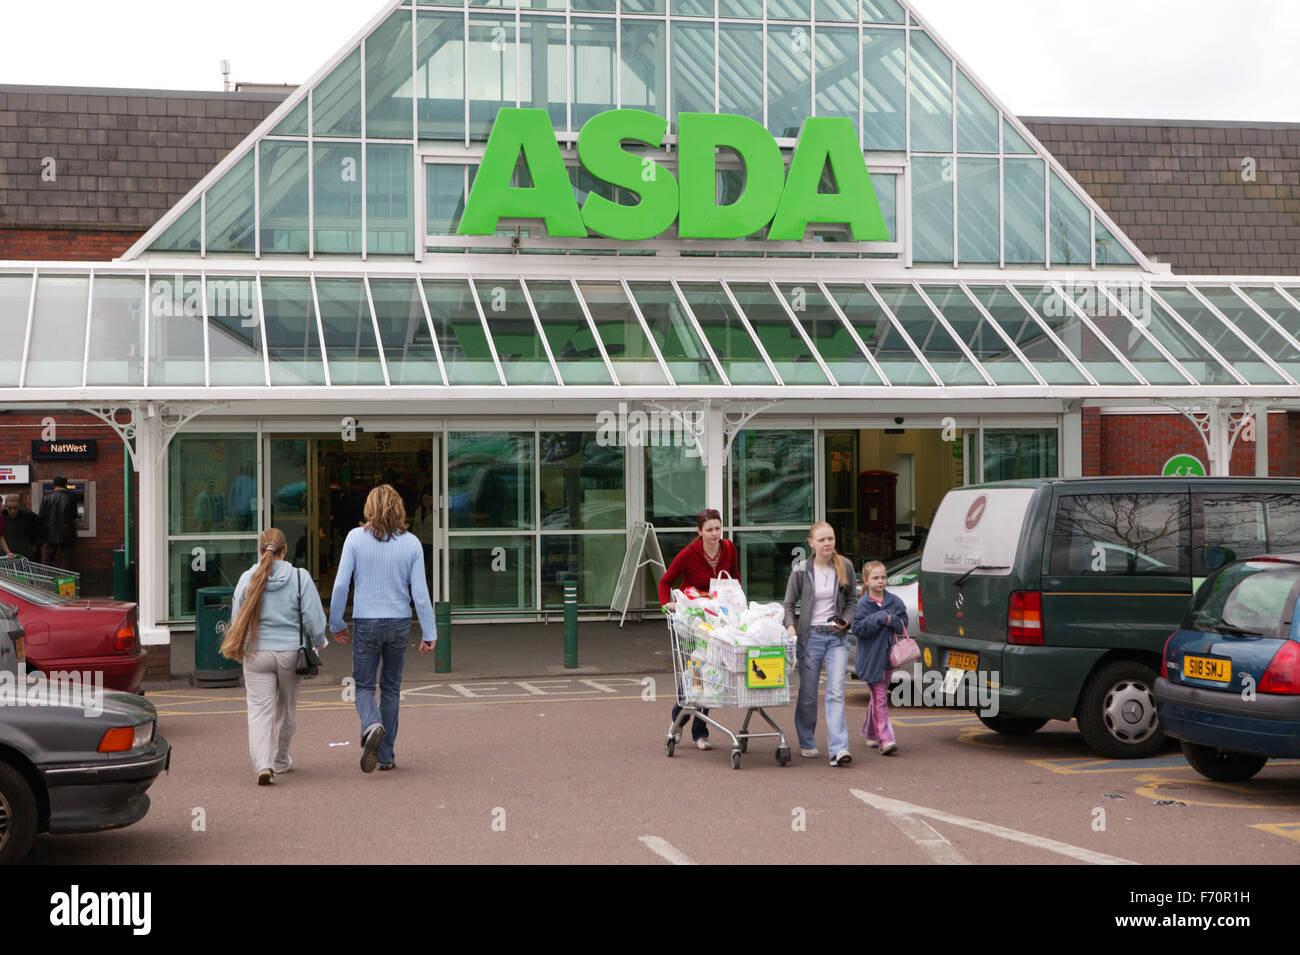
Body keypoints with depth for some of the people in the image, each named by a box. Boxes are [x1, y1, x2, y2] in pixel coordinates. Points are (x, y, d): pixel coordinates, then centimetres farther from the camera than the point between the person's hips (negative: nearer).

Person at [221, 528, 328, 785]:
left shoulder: (247, 578, -2)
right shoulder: (300, 578, -6)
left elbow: (236, 620, 5)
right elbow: (314, 619, -5)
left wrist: (240, 648, 23)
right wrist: (318, 643, 15)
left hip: (257, 653, 0)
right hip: (290, 651, 0)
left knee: (260, 709, 0)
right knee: (286, 709, 18)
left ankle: (263, 765, -19)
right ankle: (281, 762, 32)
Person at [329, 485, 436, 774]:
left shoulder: (356, 537, -6)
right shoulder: (411, 543, -2)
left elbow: (341, 584, -7)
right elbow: (420, 592, -4)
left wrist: (336, 623, 4)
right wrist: (429, 633, 1)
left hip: (366, 623, -2)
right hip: (399, 623, 2)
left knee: (364, 686, 9)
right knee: (391, 687, 14)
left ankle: (372, 725, -22)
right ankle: (386, 755, 14)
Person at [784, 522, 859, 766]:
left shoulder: (845, 567, 2)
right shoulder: (801, 571, -2)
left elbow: (853, 600, 13)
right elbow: (789, 604, 4)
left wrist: (844, 622, -5)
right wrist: (790, 626, -15)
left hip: (837, 637, 0)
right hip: (810, 636, 0)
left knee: (836, 691, -12)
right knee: (808, 695, 7)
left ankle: (838, 749, -19)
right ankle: (807, 744, 27)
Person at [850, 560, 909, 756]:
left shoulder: (894, 601, 5)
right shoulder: (862, 604, -7)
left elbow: (904, 622, 7)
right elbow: (857, 628, -13)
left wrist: (892, 620, -14)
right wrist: (879, 619, -21)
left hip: (888, 656, 5)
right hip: (871, 658, -5)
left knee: (878, 696, 16)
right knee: (880, 698, -10)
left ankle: (869, 732, 33)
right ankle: (885, 739, -14)